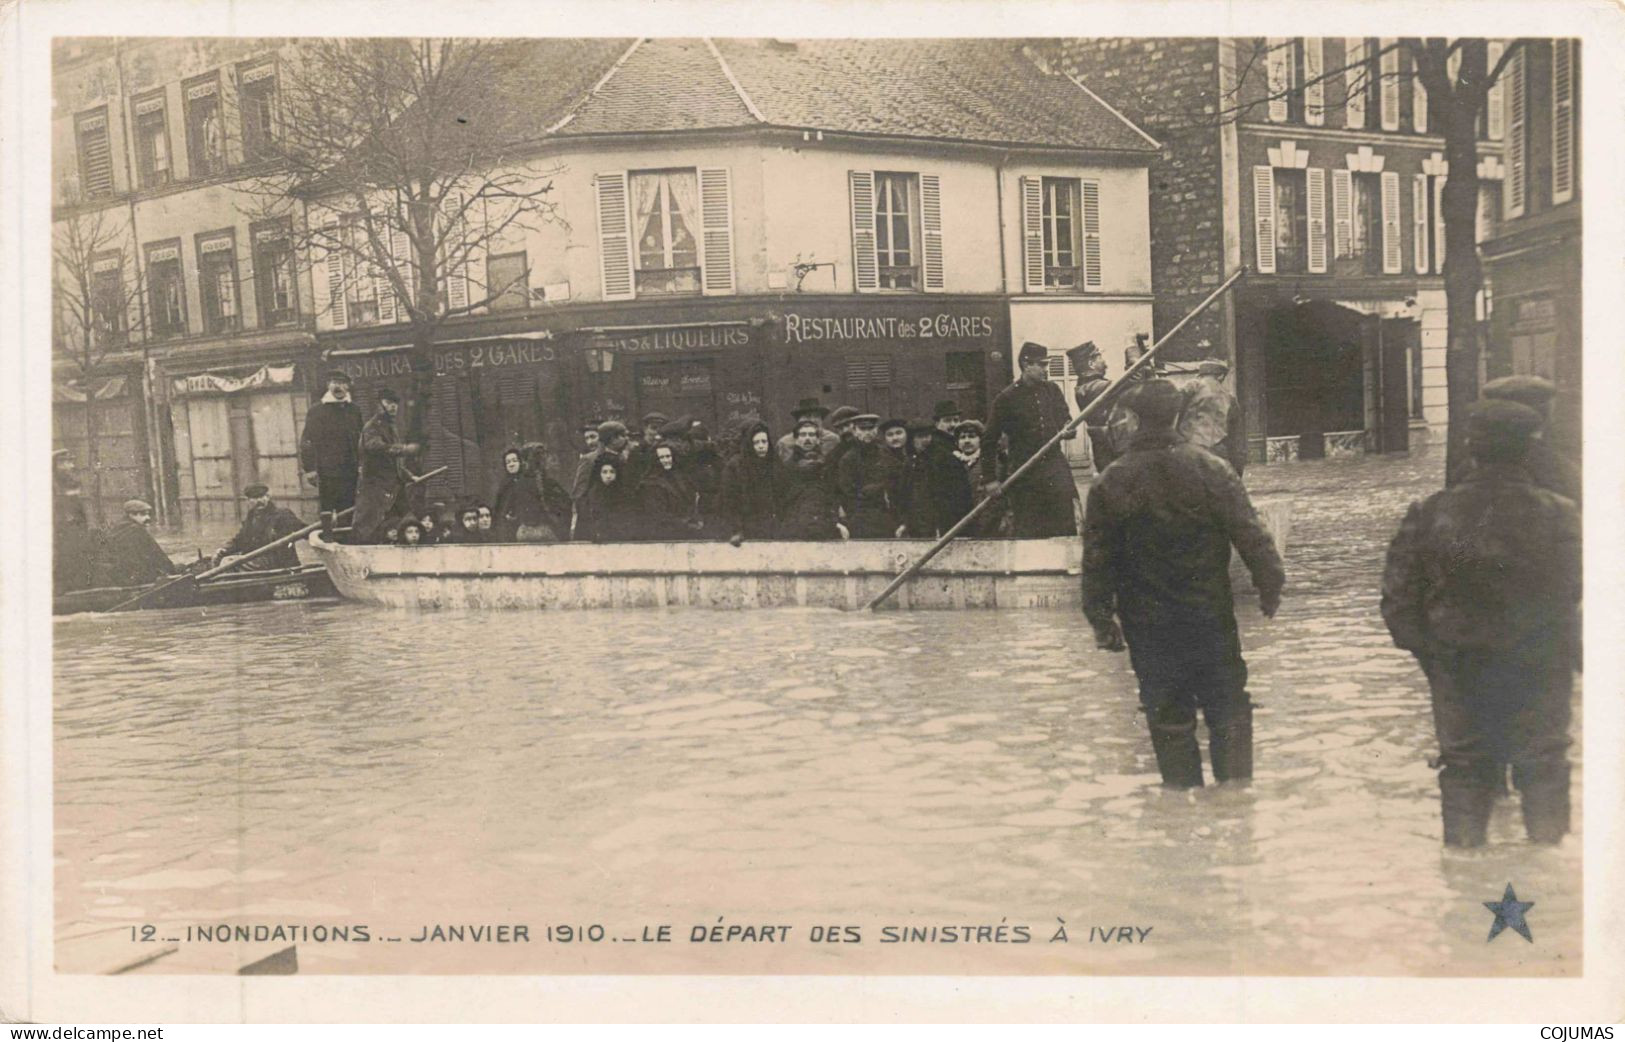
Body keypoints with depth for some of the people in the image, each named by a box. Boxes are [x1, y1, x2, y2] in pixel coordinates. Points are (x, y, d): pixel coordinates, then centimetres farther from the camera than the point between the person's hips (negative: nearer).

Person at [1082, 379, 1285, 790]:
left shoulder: (1109, 484, -4)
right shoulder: (1211, 470, -8)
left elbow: (1097, 560, -1)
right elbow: (1253, 537, -7)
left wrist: (1102, 619, 7)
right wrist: (1270, 587, 5)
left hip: (1147, 629, 1)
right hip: (1211, 618, -1)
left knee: (1169, 724, 10)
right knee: (1230, 715, 12)